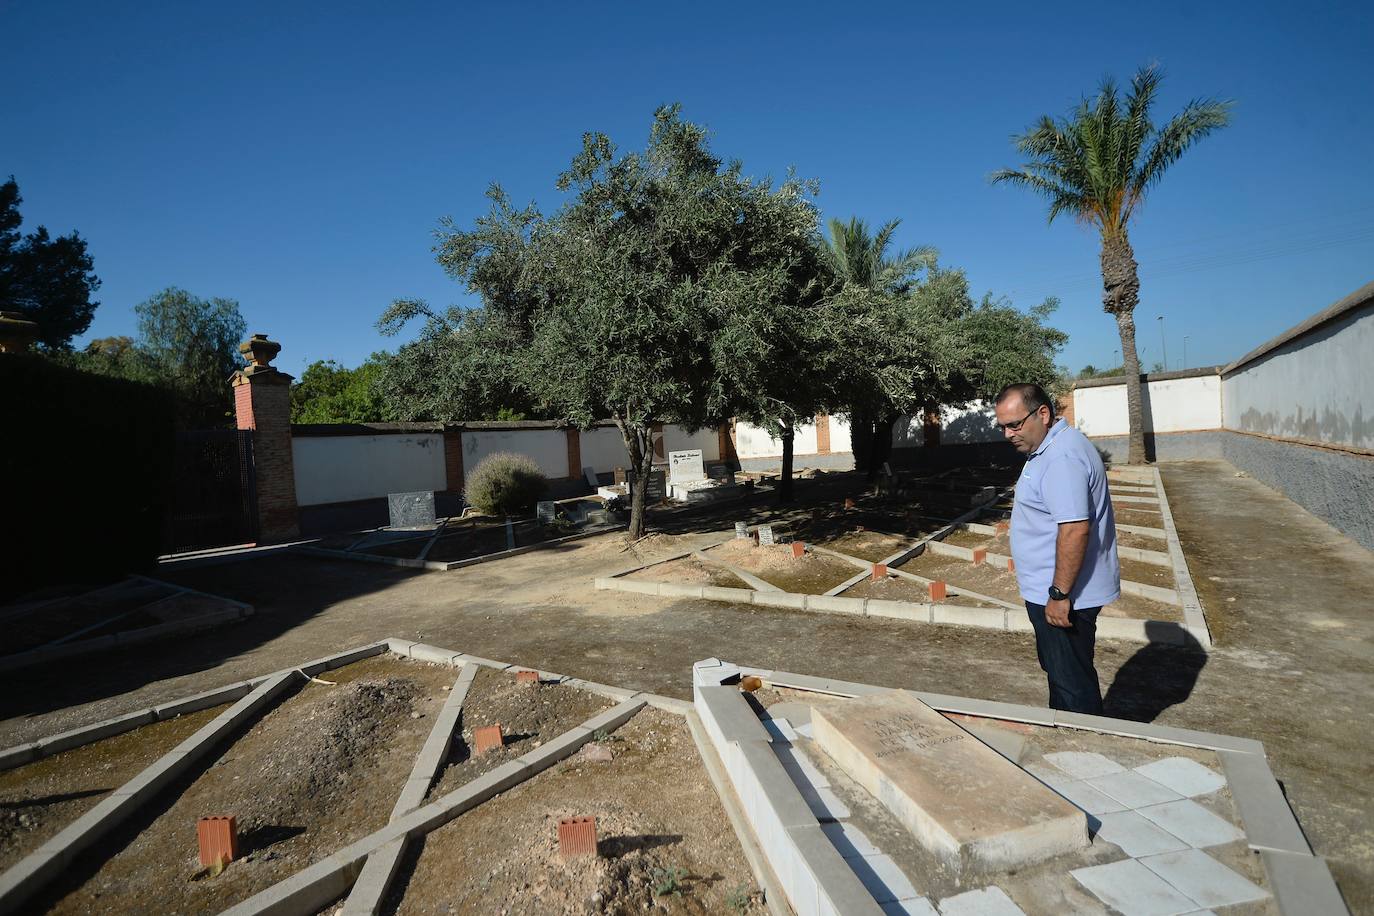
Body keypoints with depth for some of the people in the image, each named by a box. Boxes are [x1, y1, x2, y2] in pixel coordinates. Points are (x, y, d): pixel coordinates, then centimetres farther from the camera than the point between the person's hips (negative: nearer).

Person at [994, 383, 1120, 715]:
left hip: (1064, 596, -11)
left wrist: (1059, 594, -26)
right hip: (1050, 591, 11)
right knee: (1060, 673, 23)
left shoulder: (1063, 457, -24)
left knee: (1073, 684, 3)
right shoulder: (1051, 448, 11)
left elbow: (1075, 528, -30)